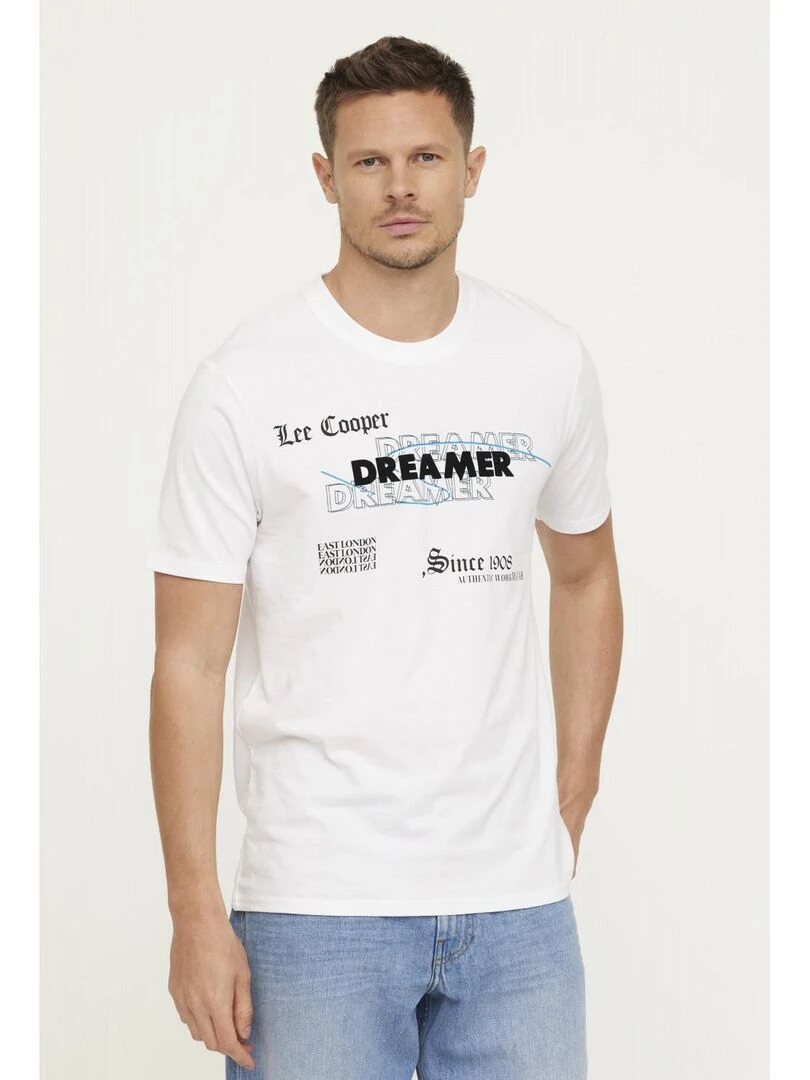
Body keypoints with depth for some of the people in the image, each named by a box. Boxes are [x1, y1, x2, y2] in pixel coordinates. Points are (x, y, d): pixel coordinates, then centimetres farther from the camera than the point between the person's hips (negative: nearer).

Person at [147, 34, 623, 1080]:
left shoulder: (551, 363, 5)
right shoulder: (245, 383, -7)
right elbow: (189, 662, -6)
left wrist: (568, 809, 13)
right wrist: (196, 914, -9)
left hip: (518, 906, 3)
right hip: (317, 909, -3)